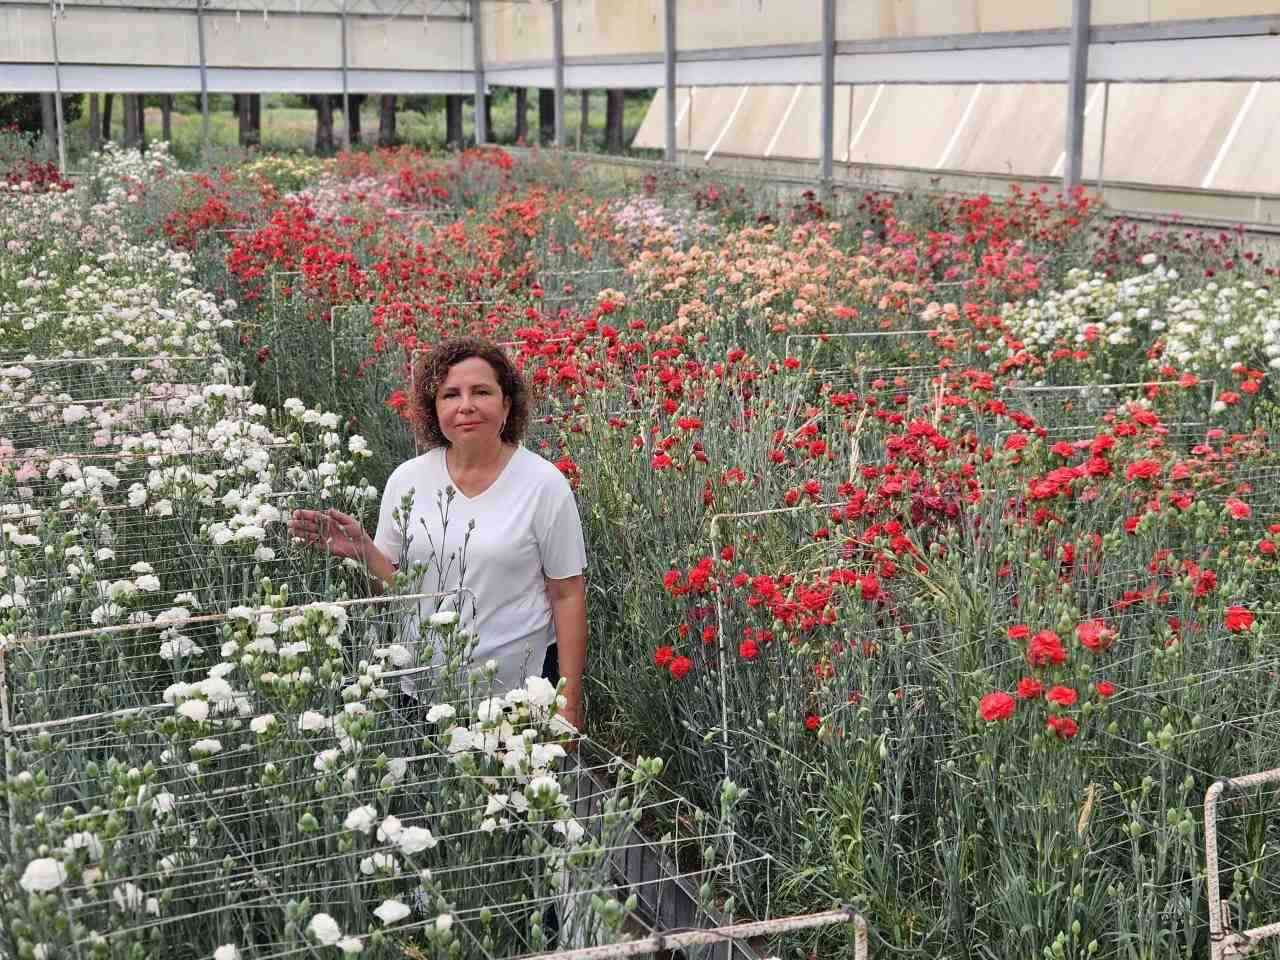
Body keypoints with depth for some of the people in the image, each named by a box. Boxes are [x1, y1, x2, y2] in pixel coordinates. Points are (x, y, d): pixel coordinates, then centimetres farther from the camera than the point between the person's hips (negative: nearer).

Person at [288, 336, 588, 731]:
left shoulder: (544, 484, -9)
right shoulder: (407, 479, 0)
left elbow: (568, 596, -6)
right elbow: (396, 581, 7)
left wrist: (569, 703, -8)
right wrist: (361, 549, -14)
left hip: (519, 686, -2)